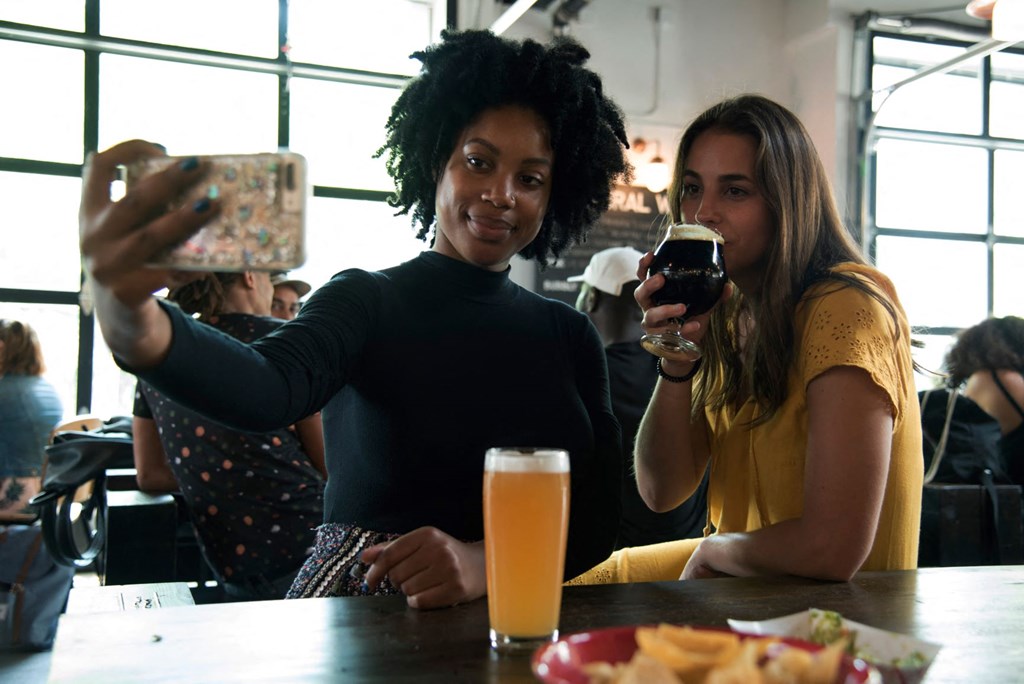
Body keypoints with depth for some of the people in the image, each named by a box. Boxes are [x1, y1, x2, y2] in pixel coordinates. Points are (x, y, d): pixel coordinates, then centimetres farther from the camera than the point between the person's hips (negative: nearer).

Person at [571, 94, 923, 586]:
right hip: (742, 574, 7)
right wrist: (676, 363, -17)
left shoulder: (847, 310, -22)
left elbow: (833, 549, -28)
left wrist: (712, 549, -10)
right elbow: (661, 491, -2)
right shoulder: (727, 315, 3)